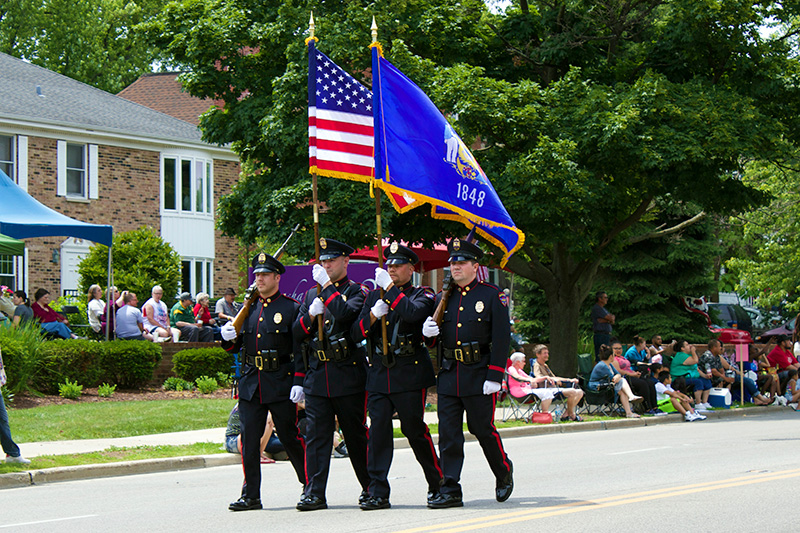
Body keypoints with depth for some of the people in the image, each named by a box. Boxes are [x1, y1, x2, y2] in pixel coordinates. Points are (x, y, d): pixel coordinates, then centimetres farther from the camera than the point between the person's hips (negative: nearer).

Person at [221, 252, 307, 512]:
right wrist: (228, 337, -5)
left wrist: (299, 383, -14)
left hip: (281, 384, -4)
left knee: (290, 438, 2)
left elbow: (300, 350, -6)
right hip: (250, 383, 4)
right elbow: (234, 346, 18)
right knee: (248, 440, 1)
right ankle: (250, 495, 6)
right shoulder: (248, 308, 12)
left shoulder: (292, 308, -2)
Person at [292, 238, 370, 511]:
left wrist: (327, 285, -17)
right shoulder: (310, 295, 17)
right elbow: (298, 333, 12)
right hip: (317, 375, 4)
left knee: (356, 435, 4)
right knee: (316, 435, -3)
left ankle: (370, 487, 19)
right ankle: (314, 493, -4)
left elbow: (346, 315, -21)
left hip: (348, 376, -4)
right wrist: (310, 315, -7)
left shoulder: (358, 292, 1)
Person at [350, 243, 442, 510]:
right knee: (378, 430, -5)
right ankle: (378, 493, -6)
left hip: (409, 374, -4)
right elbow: (356, 333, 10)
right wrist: (373, 315, -8)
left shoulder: (422, 295, 3)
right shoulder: (374, 296, 16)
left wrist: (390, 288, -16)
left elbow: (413, 313, -21)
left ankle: (437, 484, 20)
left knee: (415, 429, 1)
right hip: (378, 374, 4)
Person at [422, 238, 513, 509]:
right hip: (448, 375, 4)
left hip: (479, 375, -4)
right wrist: (428, 332, -6)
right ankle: (450, 491, 0)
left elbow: (502, 338, -7)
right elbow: (436, 340, 19)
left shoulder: (493, 296, -2)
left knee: (483, 429, 4)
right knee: (448, 434, -1)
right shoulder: (443, 298, 13)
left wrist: (494, 377, -14)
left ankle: (504, 473, 29)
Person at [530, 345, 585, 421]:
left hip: (555, 388, 10)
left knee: (580, 392, 3)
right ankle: (571, 415, -14)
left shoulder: (545, 366, 28)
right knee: (572, 391, -29)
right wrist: (547, 378, -42)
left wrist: (569, 380, 23)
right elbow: (538, 377, -24)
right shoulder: (536, 366, -4)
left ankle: (566, 414, -4)